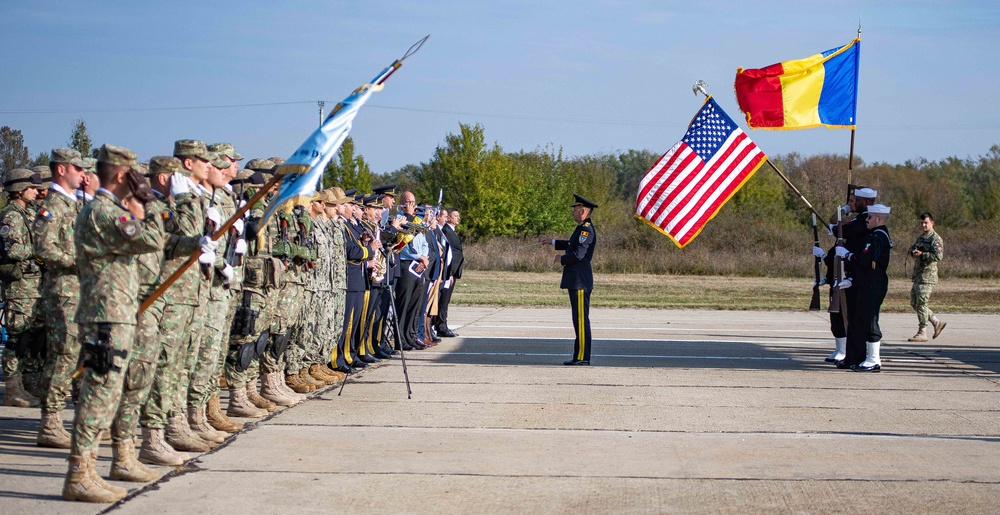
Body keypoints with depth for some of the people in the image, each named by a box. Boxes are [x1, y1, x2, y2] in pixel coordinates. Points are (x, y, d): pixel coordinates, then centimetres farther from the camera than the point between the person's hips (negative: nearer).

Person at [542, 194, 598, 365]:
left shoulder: (587, 229, -16)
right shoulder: (582, 228, 17)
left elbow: (578, 253, -25)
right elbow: (572, 244, 35)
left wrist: (562, 259, -9)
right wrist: (552, 242, 36)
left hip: (580, 281, -11)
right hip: (576, 280, 11)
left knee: (581, 319, -8)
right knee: (579, 319, 12)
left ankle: (582, 357, -6)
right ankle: (580, 356, 16)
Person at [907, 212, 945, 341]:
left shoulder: (935, 239, -9)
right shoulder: (920, 237, 19)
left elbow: (938, 255, -20)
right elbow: (912, 249, 25)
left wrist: (922, 254, -19)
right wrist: (913, 252, 2)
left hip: (927, 275, -9)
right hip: (917, 275, 9)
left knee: (921, 304, -8)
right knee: (914, 303, 11)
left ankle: (922, 333, -3)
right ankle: (937, 322, 21)